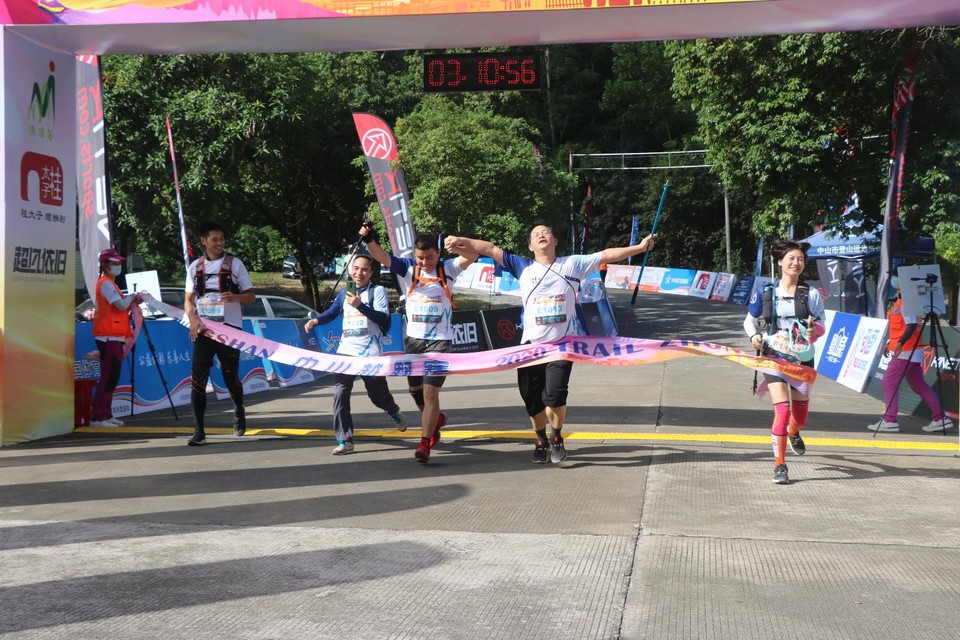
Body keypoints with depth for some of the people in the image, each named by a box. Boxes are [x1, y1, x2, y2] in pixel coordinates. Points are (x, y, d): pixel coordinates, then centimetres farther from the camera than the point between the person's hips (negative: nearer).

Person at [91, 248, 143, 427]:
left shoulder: (110, 283, 22)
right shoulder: (105, 283, -9)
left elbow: (120, 308, 22)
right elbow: (121, 305, -18)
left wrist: (133, 302, 7)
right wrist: (132, 297, 0)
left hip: (114, 337, 10)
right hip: (109, 337, -10)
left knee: (112, 378, 11)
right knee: (107, 377, -11)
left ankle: (106, 415, 15)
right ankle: (97, 418, -11)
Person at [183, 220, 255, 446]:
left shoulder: (234, 264, 1)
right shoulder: (195, 267, 7)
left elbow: (251, 296, 3)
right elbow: (189, 300, 9)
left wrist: (234, 297, -18)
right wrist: (192, 319, -10)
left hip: (229, 328, -2)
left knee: (231, 376, 5)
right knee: (197, 378, -7)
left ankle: (239, 413, 35)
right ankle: (199, 431, -3)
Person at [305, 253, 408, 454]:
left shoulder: (377, 290, -4)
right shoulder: (345, 292, 11)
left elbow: (384, 320, -17)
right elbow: (331, 313, 22)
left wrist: (360, 305, -27)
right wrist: (316, 320, 1)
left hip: (370, 353, -4)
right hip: (346, 351, 4)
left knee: (378, 395, 9)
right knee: (340, 394, -11)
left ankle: (394, 412, 44)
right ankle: (345, 440, -7)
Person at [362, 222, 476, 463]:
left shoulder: (448, 269, -1)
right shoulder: (407, 268, 1)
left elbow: (472, 256, -16)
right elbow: (381, 256, -12)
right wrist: (369, 240, -32)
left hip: (439, 340, -3)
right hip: (413, 339, 3)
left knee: (430, 391, -10)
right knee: (415, 389, 14)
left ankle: (424, 443, -5)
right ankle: (436, 419, 43)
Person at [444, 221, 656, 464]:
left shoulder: (572, 264, 5)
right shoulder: (522, 267, 5)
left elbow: (606, 255, 4)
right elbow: (491, 249, -2)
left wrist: (639, 247, -1)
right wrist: (462, 242, -13)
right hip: (531, 344, 2)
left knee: (555, 395, -15)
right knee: (532, 398, 4)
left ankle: (556, 438, 13)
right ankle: (541, 441, 29)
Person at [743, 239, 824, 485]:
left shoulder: (811, 294, -1)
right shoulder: (766, 292, -1)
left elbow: (821, 327, 1)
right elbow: (750, 321, 10)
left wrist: (815, 330, -21)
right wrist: (754, 336, -9)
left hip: (802, 360, 2)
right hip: (774, 357, -2)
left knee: (800, 417, 13)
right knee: (782, 411, -17)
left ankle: (793, 432, 51)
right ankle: (780, 466, -6)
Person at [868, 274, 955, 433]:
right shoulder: (900, 301, 16)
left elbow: (911, 325, -23)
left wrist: (900, 343, -33)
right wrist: (890, 344, 25)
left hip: (906, 350, -10)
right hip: (910, 351, 10)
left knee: (889, 381, -7)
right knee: (918, 384, 11)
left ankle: (889, 421, -6)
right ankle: (940, 419, 13)